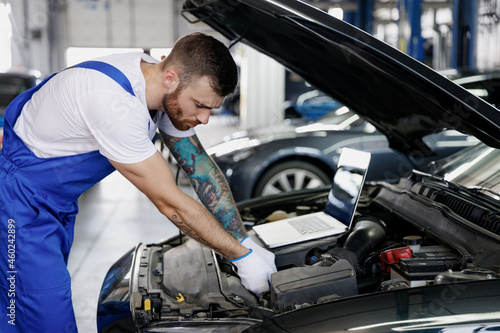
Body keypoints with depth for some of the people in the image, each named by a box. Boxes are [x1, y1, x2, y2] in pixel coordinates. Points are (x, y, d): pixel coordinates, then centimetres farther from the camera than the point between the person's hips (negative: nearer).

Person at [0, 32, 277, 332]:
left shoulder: (169, 90, -9)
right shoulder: (116, 105, -36)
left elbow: (202, 167, 2)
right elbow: (171, 204, -29)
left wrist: (245, 241, -2)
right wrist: (242, 256, -20)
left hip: (60, 198, 9)